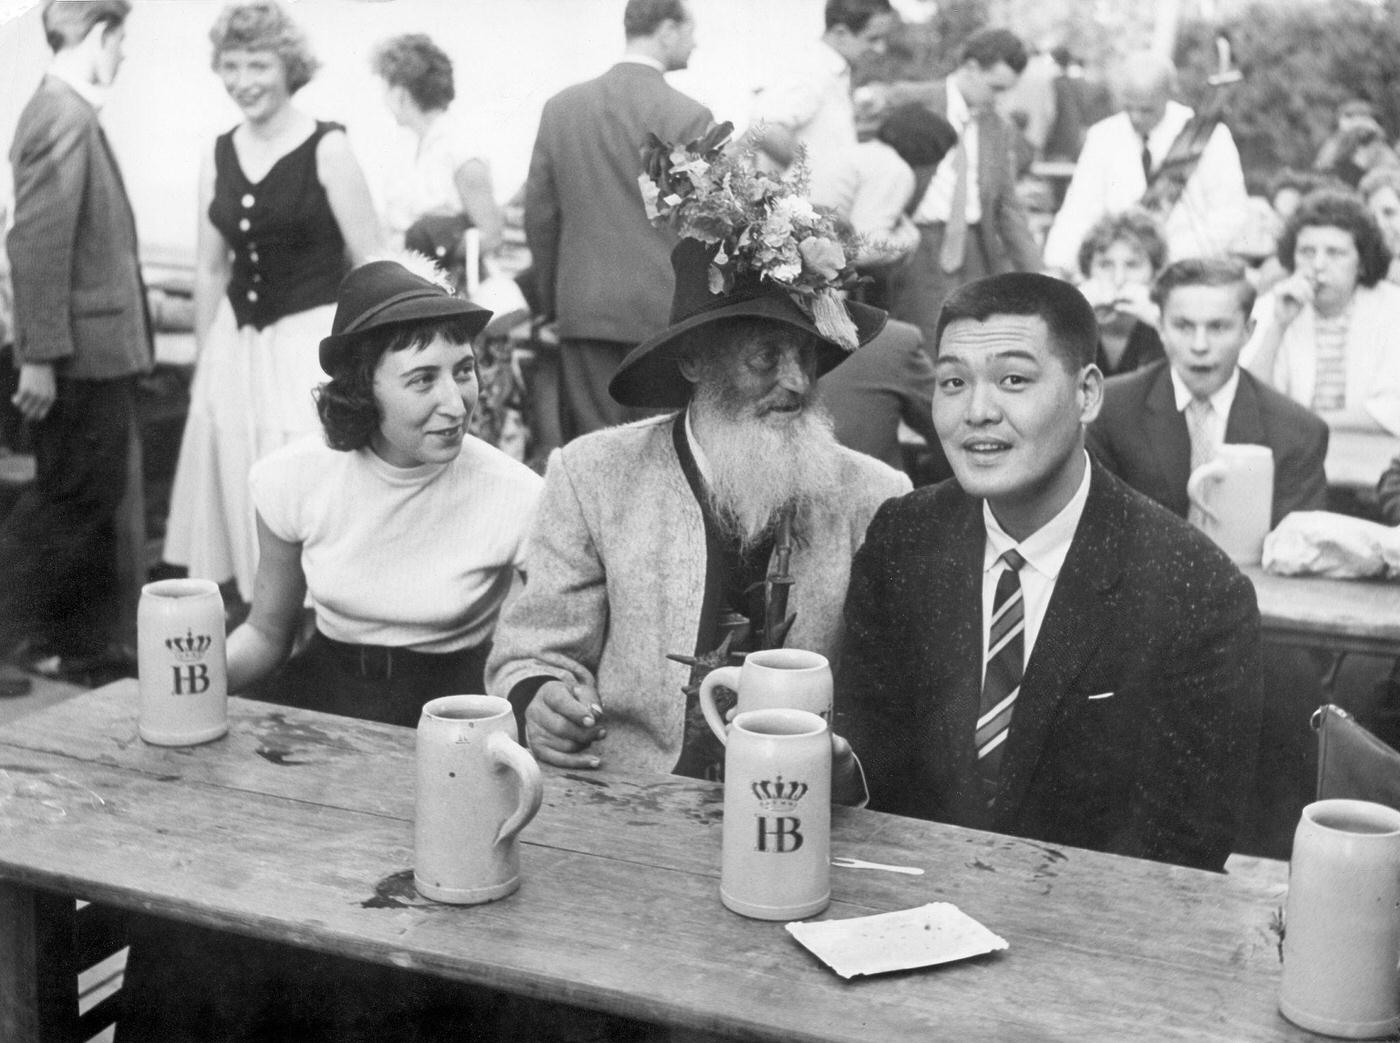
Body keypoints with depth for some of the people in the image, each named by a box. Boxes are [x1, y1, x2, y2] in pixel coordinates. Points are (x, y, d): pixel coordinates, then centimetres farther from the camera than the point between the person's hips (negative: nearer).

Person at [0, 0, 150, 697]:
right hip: (84, 352, -10)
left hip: (100, 352, 10)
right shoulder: (63, 117, -16)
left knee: (91, 503, 15)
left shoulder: (69, 113, 13)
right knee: (63, 503, -2)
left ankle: (88, 641, 24)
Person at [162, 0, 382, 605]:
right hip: (237, 345, 5)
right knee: (241, 486, 8)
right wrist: (204, 359, 16)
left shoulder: (327, 149, -7)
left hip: (314, 339, -5)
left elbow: (371, 263, -7)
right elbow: (210, 268, 15)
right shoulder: (218, 157, 7)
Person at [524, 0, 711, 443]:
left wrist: (551, 303, 18)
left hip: (583, 311, 4)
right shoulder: (689, 116, -9)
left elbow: (540, 216, 9)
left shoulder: (560, 107, 5)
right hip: (665, 311, -4)